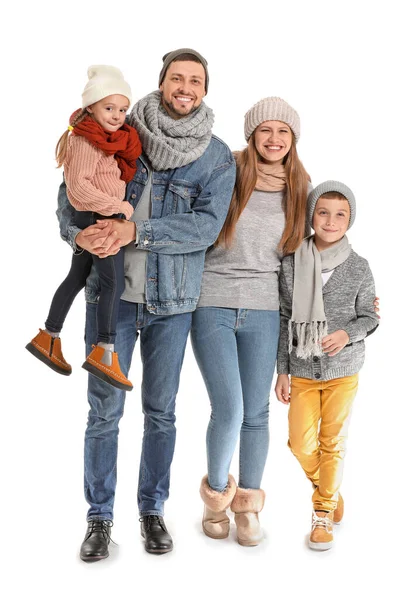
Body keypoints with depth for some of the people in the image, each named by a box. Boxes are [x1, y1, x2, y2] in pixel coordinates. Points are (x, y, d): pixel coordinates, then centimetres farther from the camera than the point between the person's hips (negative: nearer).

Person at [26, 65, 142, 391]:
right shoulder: (86, 141, -16)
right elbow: (78, 185, -23)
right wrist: (117, 205, -21)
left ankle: (49, 337, 28)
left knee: (77, 278, 17)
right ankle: (105, 352, -10)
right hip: (98, 219, -10)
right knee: (114, 282, -10)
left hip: (89, 220, 10)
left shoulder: (111, 140, 10)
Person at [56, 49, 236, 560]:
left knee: (161, 411, 10)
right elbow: (71, 191, 5)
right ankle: (99, 517, 18)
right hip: (111, 291, 0)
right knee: (104, 410, 3)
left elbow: (207, 225, -12)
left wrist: (135, 231, -23)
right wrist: (80, 232, -17)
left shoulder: (217, 157, 1)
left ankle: (152, 509, 27)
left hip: (172, 299, 0)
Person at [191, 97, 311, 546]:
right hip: (212, 306, -3)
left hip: (264, 311, 3)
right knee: (229, 411, -7)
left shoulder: (299, 190, 7)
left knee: (256, 413, 7)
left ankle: (248, 505, 24)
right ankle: (217, 493, 20)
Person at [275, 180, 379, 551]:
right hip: (303, 371, 1)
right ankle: (327, 488, 31)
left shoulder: (358, 268, -4)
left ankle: (324, 512, 22)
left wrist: (348, 334, -17)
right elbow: (285, 321, 1)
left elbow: (369, 317, 4)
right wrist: (283, 371, 1)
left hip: (343, 371, -1)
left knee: (333, 443, 5)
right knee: (300, 443, 1)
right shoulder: (292, 265, -3)